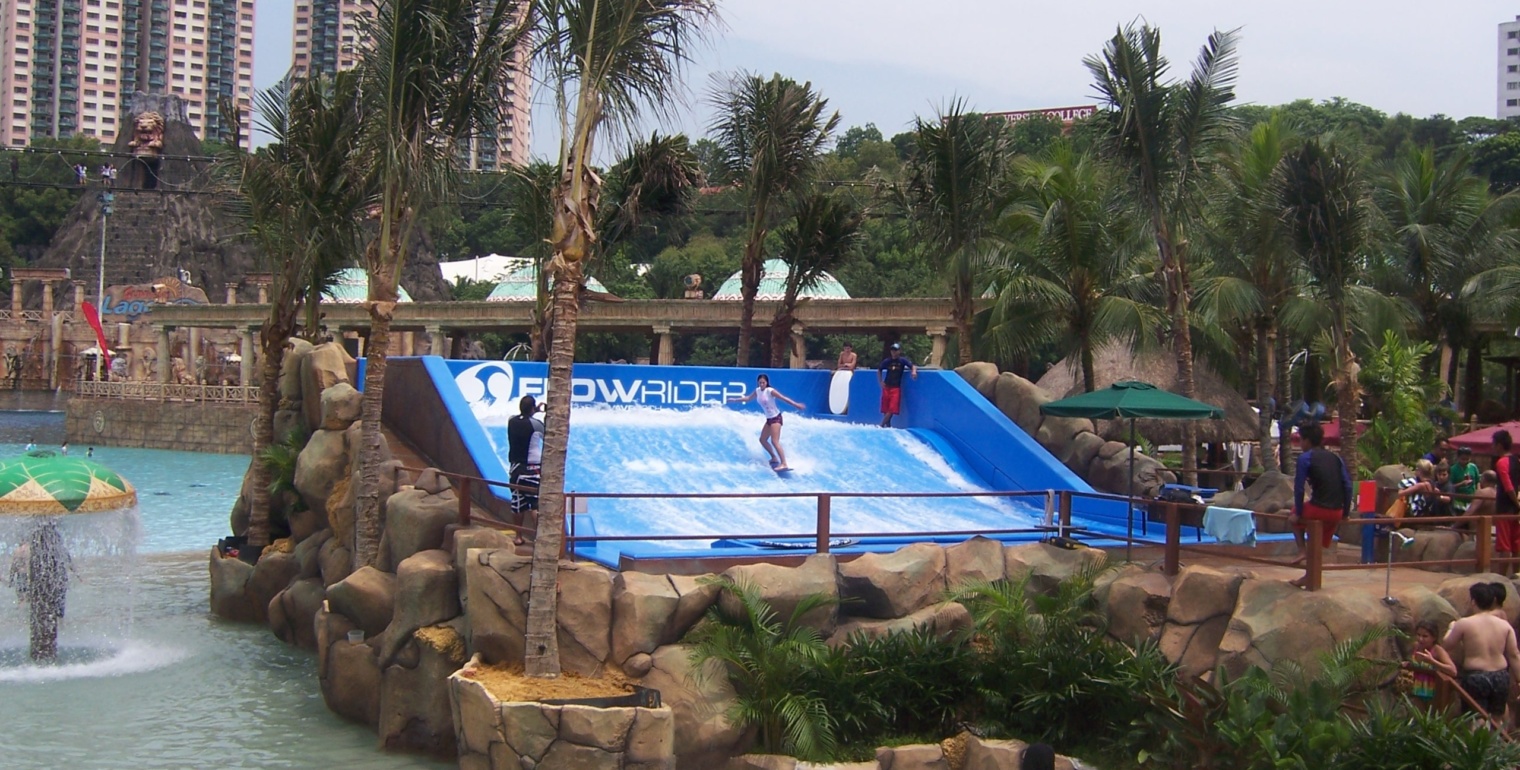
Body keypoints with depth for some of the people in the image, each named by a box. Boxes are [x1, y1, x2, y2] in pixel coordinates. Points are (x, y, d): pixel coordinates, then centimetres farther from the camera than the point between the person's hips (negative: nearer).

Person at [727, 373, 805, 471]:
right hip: (769, 419, 9)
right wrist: (735, 400, 29)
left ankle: (784, 464, -22)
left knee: (774, 442, -18)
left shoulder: (770, 391, -18)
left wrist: (796, 405, -33)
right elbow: (748, 398, 22)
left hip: (776, 418, -9)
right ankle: (774, 458, 32)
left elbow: (783, 398, -24)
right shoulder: (757, 391, 4)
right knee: (762, 440, 16)